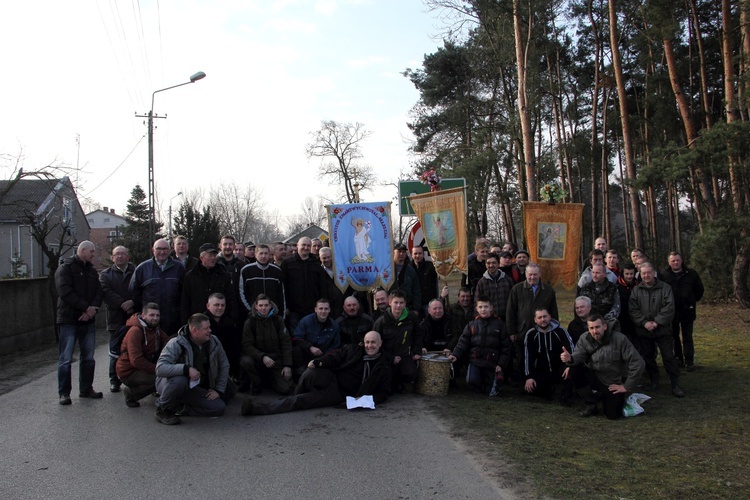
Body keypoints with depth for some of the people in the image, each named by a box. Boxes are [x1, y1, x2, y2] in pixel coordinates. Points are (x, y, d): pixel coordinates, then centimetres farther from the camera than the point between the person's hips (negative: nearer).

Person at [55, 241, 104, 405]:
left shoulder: (92, 270, 15)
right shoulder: (65, 268, -5)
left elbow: (98, 292, 8)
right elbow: (66, 293, -16)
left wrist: (93, 309, -10)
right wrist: (86, 308, -17)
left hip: (88, 320, 6)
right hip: (69, 320, -6)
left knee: (88, 357, 10)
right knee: (66, 359, -3)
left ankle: (86, 389, 20)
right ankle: (64, 393, 3)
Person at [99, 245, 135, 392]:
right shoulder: (105, 274, 12)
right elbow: (106, 292, -5)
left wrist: (133, 302, -16)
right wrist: (122, 304, -15)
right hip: (116, 318, 1)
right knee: (115, 352, 4)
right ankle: (114, 380, 15)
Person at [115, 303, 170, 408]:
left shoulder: (155, 328, 6)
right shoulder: (135, 331, -21)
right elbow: (136, 360, -28)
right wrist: (157, 370, -26)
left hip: (143, 367, 7)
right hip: (128, 372, -7)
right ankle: (130, 393, -7)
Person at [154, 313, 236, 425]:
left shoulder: (214, 342, -7)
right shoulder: (176, 344, -23)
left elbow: (224, 365, 6)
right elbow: (160, 368, -34)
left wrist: (219, 390, 1)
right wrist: (187, 369, -42)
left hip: (193, 388, 6)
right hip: (169, 383, -6)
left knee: (219, 407, -11)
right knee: (179, 380, -41)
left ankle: (179, 408, 3)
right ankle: (163, 410, -13)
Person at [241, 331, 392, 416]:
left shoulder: (383, 367, 8)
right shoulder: (352, 350, 11)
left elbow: (384, 392, 9)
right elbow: (334, 357, 3)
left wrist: (369, 400, -12)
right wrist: (318, 362, -19)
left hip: (340, 394, -2)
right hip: (331, 378, 2)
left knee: (301, 401, -19)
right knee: (311, 373, -34)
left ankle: (259, 408, -20)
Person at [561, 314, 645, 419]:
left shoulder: (619, 339, -21)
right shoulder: (585, 338, -10)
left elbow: (637, 363, -21)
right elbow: (578, 355, -21)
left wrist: (627, 387, -16)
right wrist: (570, 359, -47)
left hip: (615, 384, -2)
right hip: (595, 378, 2)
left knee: (612, 415, -7)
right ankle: (591, 405, -2)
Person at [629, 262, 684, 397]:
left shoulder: (665, 288, -3)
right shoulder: (636, 290, 3)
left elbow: (669, 308, -11)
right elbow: (633, 310, -3)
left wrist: (657, 322, -17)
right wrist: (644, 323, -14)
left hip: (662, 330, -2)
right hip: (643, 331, 3)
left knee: (669, 357, -1)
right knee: (648, 357, 11)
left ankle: (675, 385, 6)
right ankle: (654, 381, 26)